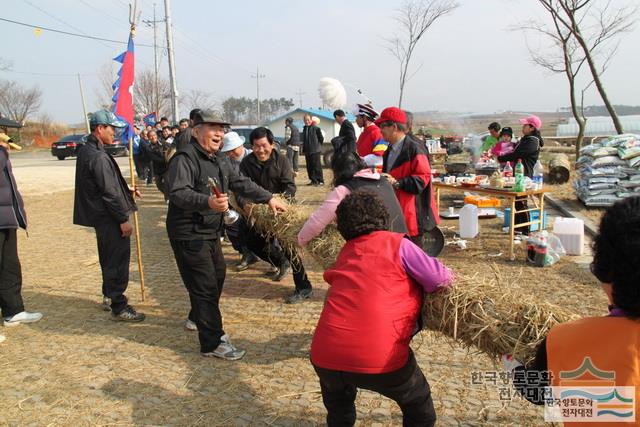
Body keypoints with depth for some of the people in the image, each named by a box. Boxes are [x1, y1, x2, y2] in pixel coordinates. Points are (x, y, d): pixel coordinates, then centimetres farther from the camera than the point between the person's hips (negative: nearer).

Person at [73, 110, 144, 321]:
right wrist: (123, 219, -19)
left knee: (109, 258, 22)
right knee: (118, 260, -3)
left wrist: (127, 191, 18)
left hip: (100, 216, 11)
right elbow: (109, 192, -23)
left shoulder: (86, 150, 11)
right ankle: (118, 307, 4)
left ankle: (108, 296, 36)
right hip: (109, 217, -11)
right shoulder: (98, 157, -22)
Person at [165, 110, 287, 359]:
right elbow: (178, 193, -34)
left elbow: (240, 183, 16)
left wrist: (268, 198, 8)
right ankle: (212, 343, 3)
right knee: (205, 284, -6)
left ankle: (198, 318, 45)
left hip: (210, 231, 10)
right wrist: (207, 202, -50)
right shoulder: (185, 158, -19)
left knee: (218, 274, 22)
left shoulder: (219, 160, 11)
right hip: (188, 234, -10)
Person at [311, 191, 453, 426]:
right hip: (379, 357, -4)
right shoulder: (396, 243, 3)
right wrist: (449, 276, 21)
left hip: (324, 355, 5)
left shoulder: (345, 252, 19)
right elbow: (441, 279, -2)